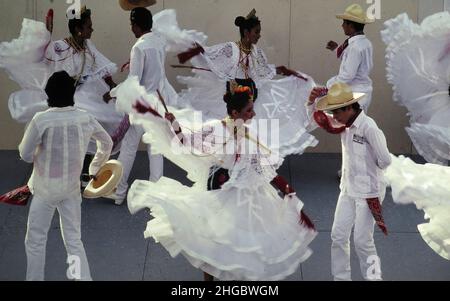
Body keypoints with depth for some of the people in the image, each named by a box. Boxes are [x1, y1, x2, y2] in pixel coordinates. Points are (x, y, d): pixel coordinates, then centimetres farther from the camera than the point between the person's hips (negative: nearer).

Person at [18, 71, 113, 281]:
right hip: (72, 187, 4)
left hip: (46, 188, -4)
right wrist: (94, 169, 23)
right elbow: (107, 143, 10)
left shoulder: (41, 120, -21)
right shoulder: (86, 119, -7)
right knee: (74, 240, 12)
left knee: (35, 240, 11)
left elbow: (25, 154, -12)